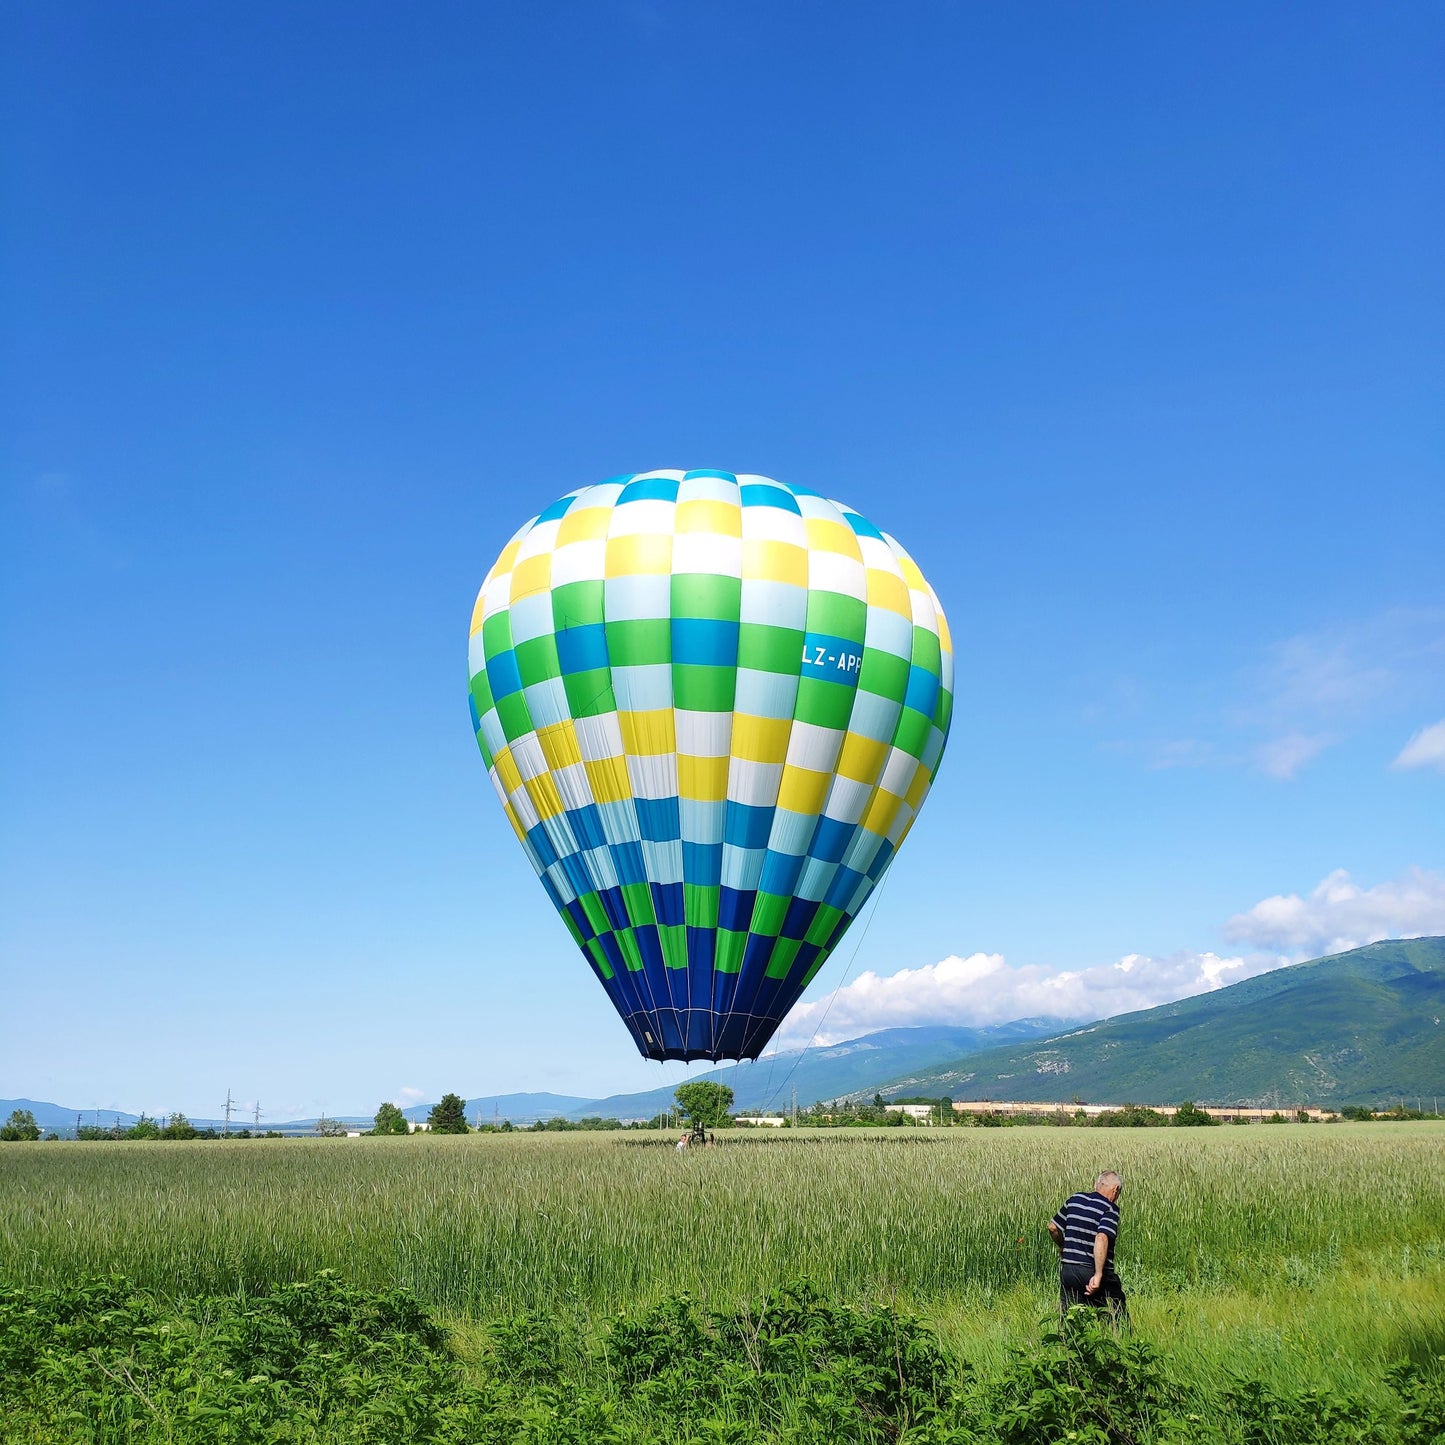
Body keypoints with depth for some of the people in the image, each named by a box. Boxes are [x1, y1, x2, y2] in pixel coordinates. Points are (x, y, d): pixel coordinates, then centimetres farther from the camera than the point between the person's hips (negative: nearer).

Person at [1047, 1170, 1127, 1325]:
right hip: (1093, 1272, -5)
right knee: (1119, 1321, 10)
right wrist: (1098, 1275, -27)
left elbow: (1053, 1227, 15)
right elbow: (1101, 1238, -25)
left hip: (1068, 1270, 5)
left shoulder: (1074, 1200, 8)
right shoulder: (1110, 1209, -9)